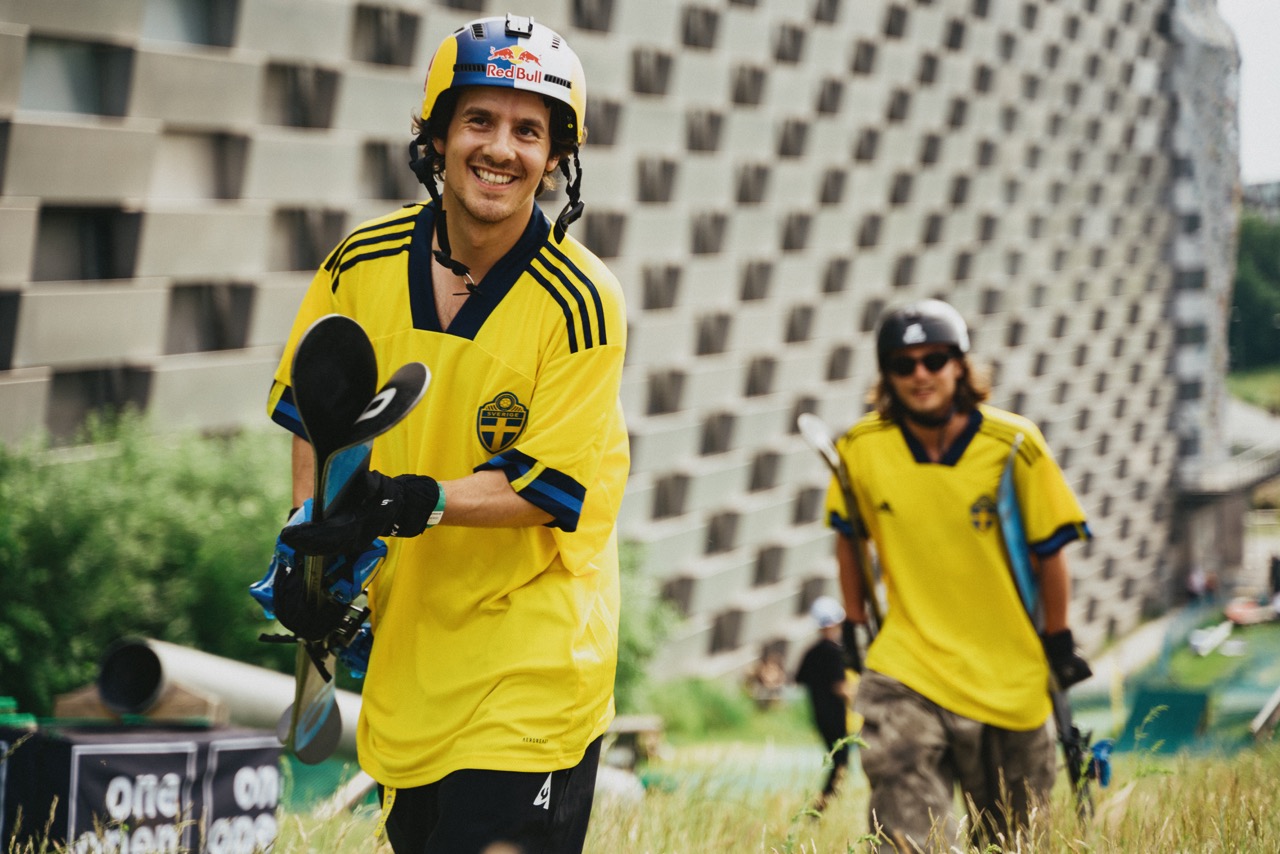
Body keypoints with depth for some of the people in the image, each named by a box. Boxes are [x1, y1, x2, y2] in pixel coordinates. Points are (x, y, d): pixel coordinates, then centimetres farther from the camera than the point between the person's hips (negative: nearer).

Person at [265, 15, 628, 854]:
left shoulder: (581, 301, -15)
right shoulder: (363, 263, -2)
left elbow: (549, 487, -16)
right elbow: (311, 408, 13)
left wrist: (413, 503, -29)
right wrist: (311, 541, 2)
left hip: (532, 651, -4)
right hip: (405, 629, 4)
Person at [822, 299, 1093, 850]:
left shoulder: (1013, 444, -11)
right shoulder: (861, 449, -7)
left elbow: (1048, 550, 0)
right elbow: (847, 537, 11)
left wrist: (1059, 645, 6)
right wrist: (856, 625, 15)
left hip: (1010, 676, 1)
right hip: (907, 668, 0)